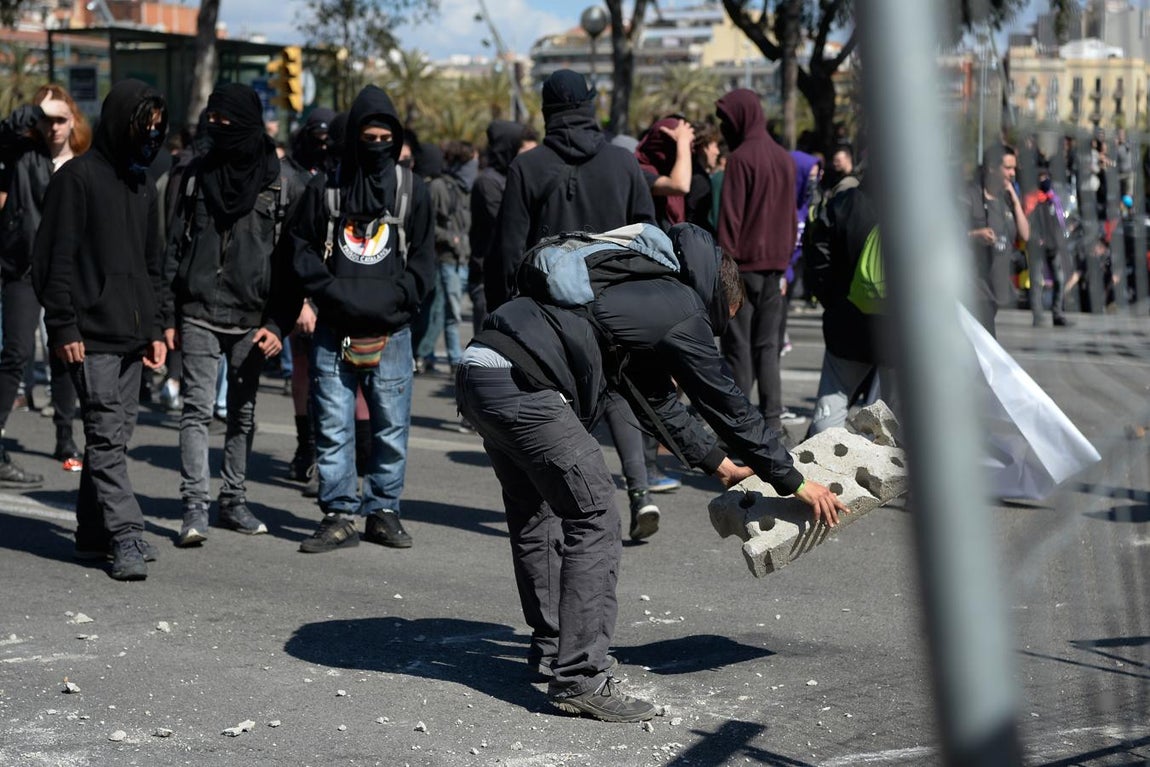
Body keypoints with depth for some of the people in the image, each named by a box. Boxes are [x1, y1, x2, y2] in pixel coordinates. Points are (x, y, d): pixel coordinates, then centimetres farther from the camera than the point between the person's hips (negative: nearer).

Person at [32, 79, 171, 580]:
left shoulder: (143, 186, 18)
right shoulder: (78, 177, -5)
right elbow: (54, 259, -9)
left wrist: (158, 326, 16)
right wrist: (64, 327, -14)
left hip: (132, 337, 7)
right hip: (92, 336, -7)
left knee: (115, 435, 9)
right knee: (107, 436, -10)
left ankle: (94, 532, 17)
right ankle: (127, 538, -13)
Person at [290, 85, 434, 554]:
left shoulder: (411, 189, 8)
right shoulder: (325, 188, 6)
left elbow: (423, 259, 8)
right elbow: (303, 250, 7)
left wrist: (394, 299, -7)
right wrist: (336, 295, -8)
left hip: (391, 332, 0)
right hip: (334, 330, 0)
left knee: (391, 427, 4)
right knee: (333, 426, 0)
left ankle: (383, 510, 16)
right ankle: (339, 516, 6)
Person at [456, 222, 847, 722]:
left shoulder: (647, 292, 27)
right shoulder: (682, 313, 0)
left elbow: (656, 396, 38)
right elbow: (727, 404, 4)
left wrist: (716, 462, 45)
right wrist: (794, 482, 14)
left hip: (478, 370, 10)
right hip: (520, 386, -10)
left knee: (536, 514, 23)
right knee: (594, 520, -4)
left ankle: (552, 647, 35)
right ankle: (579, 677, -4)